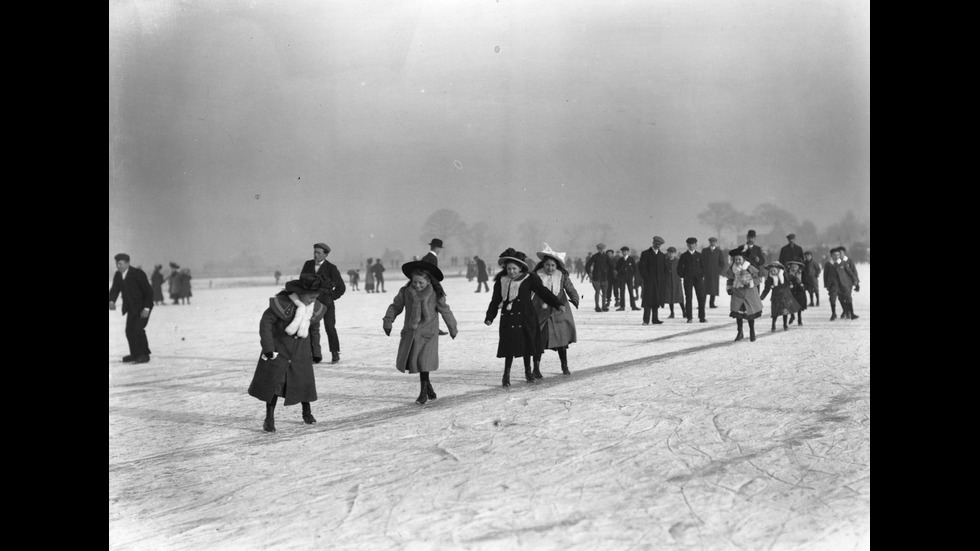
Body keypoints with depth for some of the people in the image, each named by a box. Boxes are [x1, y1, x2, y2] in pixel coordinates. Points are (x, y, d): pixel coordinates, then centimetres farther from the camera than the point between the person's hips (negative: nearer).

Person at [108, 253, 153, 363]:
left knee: (138, 329, -16)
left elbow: (149, 291, -18)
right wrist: (111, 301, -27)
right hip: (131, 307, 7)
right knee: (129, 330, 6)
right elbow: (114, 290, -6)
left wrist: (146, 308, -23)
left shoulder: (138, 274, -19)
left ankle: (144, 355, -5)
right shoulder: (118, 275, 0)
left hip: (143, 307, -7)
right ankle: (135, 354, 22)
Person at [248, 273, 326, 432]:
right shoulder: (282, 302, -23)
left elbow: (314, 329, 9)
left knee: (303, 380, 6)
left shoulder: (315, 307, -6)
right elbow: (265, 322, -18)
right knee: (273, 381, -2)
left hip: (301, 350, 4)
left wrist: (316, 352, 11)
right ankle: (269, 418, 11)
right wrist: (267, 347, -22)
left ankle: (307, 412, 29)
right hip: (279, 347, -4)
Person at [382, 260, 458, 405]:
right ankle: (428, 387, 25)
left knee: (423, 362, -9)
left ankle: (424, 392, 8)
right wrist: (388, 320, -8)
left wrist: (452, 329, 12)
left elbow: (445, 311, 3)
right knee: (409, 363, 6)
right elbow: (396, 306, 7)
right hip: (410, 332, 4)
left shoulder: (436, 294, -8)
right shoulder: (405, 292, -3)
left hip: (427, 334, -4)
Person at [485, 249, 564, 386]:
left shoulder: (529, 279, -2)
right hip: (508, 318, 0)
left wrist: (557, 304, -4)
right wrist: (490, 317, 3)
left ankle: (528, 371, 27)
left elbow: (543, 292, 0)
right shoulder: (501, 281, 2)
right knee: (509, 346, -7)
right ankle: (506, 374, 3)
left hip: (526, 317, 0)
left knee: (527, 344, 9)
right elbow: (495, 301, 8)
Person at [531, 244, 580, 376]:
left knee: (561, 340, 11)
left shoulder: (562, 276, -4)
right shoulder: (537, 276, -8)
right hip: (541, 313, -2)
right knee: (538, 341, -4)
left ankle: (564, 366, 31)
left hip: (559, 312, 2)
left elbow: (570, 289, -12)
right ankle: (536, 368, 6)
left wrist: (575, 299, -30)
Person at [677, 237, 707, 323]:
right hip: (688, 280, -1)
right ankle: (689, 317, 3)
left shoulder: (699, 255, 10)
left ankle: (702, 317, 0)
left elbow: (703, 266, 13)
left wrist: (702, 275, 1)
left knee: (701, 298, -3)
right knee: (689, 298, -1)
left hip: (698, 278, 1)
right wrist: (683, 276, -2)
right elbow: (679, 267, 5)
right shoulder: (684, 256, 5)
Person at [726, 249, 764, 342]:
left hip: (749, 292, -3)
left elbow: (759, 277, -5)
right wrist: (728, 288, 8)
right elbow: (730, 279, 17)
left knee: (750, 313, 4)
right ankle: (740, 333, 12)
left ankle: (752, 332, 22)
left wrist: (750, 282, -16)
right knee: (737, 312, -3)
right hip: (737, 292, 3)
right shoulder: (732, 269, 2)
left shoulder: (749, 268, -10)